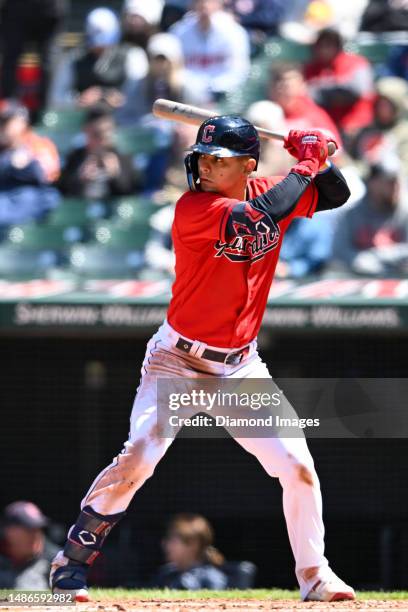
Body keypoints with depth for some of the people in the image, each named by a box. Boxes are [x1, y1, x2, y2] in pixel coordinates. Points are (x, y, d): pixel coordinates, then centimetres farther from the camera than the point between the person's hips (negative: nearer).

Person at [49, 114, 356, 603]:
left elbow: (336, 194, 9)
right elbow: (256, 218, -32)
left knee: (297, 465, -2)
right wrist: (306, 164, -21)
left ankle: (313, 575, 13)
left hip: (240, 366, 5)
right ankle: (71, 563, -5)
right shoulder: (193, 208, -19)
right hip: (179, 360, -5)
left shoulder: (265, 192, 0)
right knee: (137, 458, -18)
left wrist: (319, 157, -10)